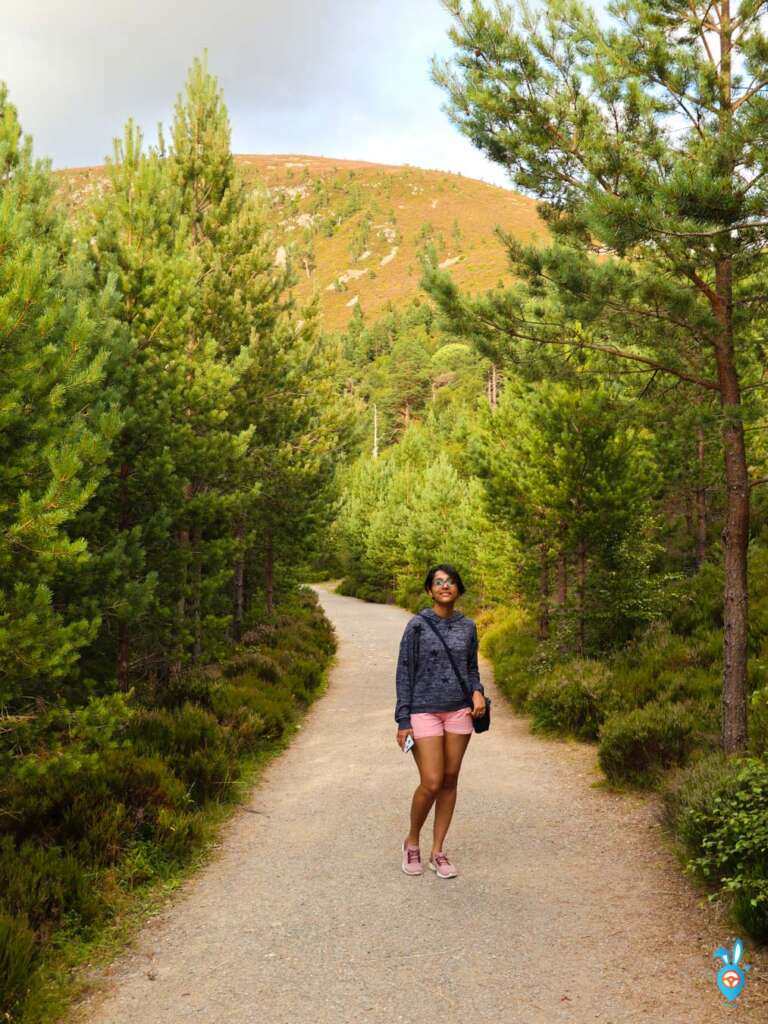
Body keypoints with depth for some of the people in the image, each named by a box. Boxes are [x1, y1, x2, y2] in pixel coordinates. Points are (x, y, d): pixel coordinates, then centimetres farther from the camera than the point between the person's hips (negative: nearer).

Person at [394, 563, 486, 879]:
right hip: (424, 711, -4)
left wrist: (477, 692, -5)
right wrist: (403, 720, -9)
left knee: (450, 781, 6)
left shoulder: (467, 626, 6)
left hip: (459, 711, 4)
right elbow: (404, 673, -5)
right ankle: (412, 842, 16)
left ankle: (438, 852, 19)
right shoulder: (417, 625, -5)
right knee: (432, 783, -8)